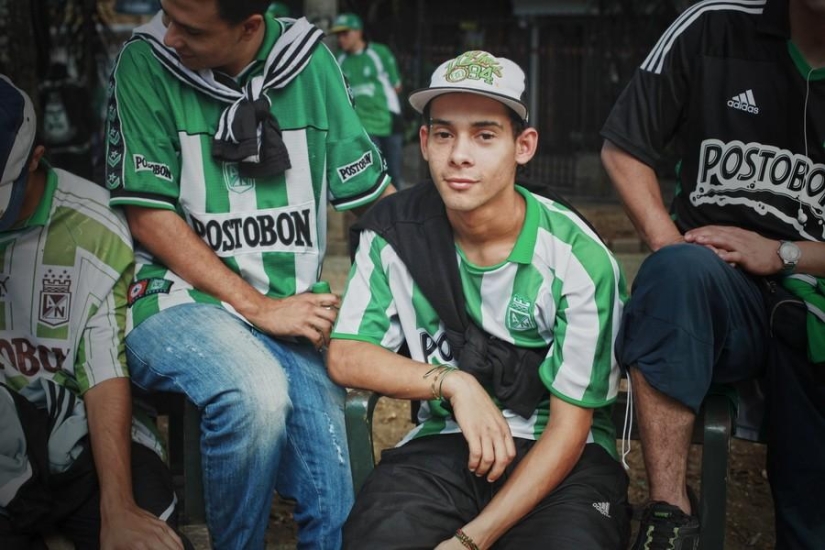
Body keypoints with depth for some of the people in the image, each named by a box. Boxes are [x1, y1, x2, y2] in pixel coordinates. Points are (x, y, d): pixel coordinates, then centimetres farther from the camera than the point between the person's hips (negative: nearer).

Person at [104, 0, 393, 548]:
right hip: (180, 298, -2)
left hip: (294, 307, 2)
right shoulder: (146, 61, -4)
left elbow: (376, 193, 6)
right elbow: (148, 214, -7)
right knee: (255, 393, -33)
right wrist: (259, 309, -13)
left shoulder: (310, 62, 2)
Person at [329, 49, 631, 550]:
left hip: (563, 456, -1)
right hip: (443, 442, 2)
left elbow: (569, 427, -11)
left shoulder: (580, 259, -13)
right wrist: (453, 382, -20)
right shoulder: (395, 233, -2)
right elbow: (346, 356, -3)